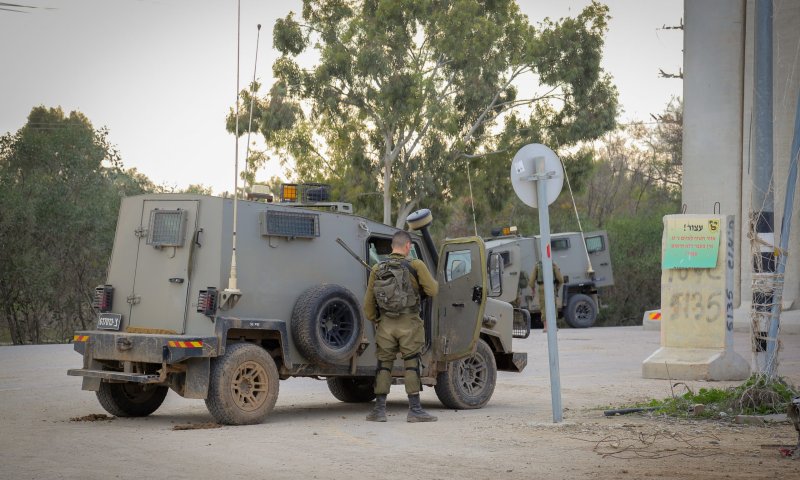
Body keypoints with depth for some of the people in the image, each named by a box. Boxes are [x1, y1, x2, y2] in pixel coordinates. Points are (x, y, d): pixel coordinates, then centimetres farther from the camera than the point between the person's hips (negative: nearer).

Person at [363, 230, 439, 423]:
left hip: (385, 325, 3)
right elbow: (433, 291, -5)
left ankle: (379, 409, 10)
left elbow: (368, 302, 8)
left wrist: (374, 321, 21)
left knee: (383, 365, 10)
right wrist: (432, 280, 16)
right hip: (408, 324, -3)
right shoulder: (415, 266, -6)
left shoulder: (377, 269, 5)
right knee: (412, 365, 2)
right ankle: (414, 410, 2)